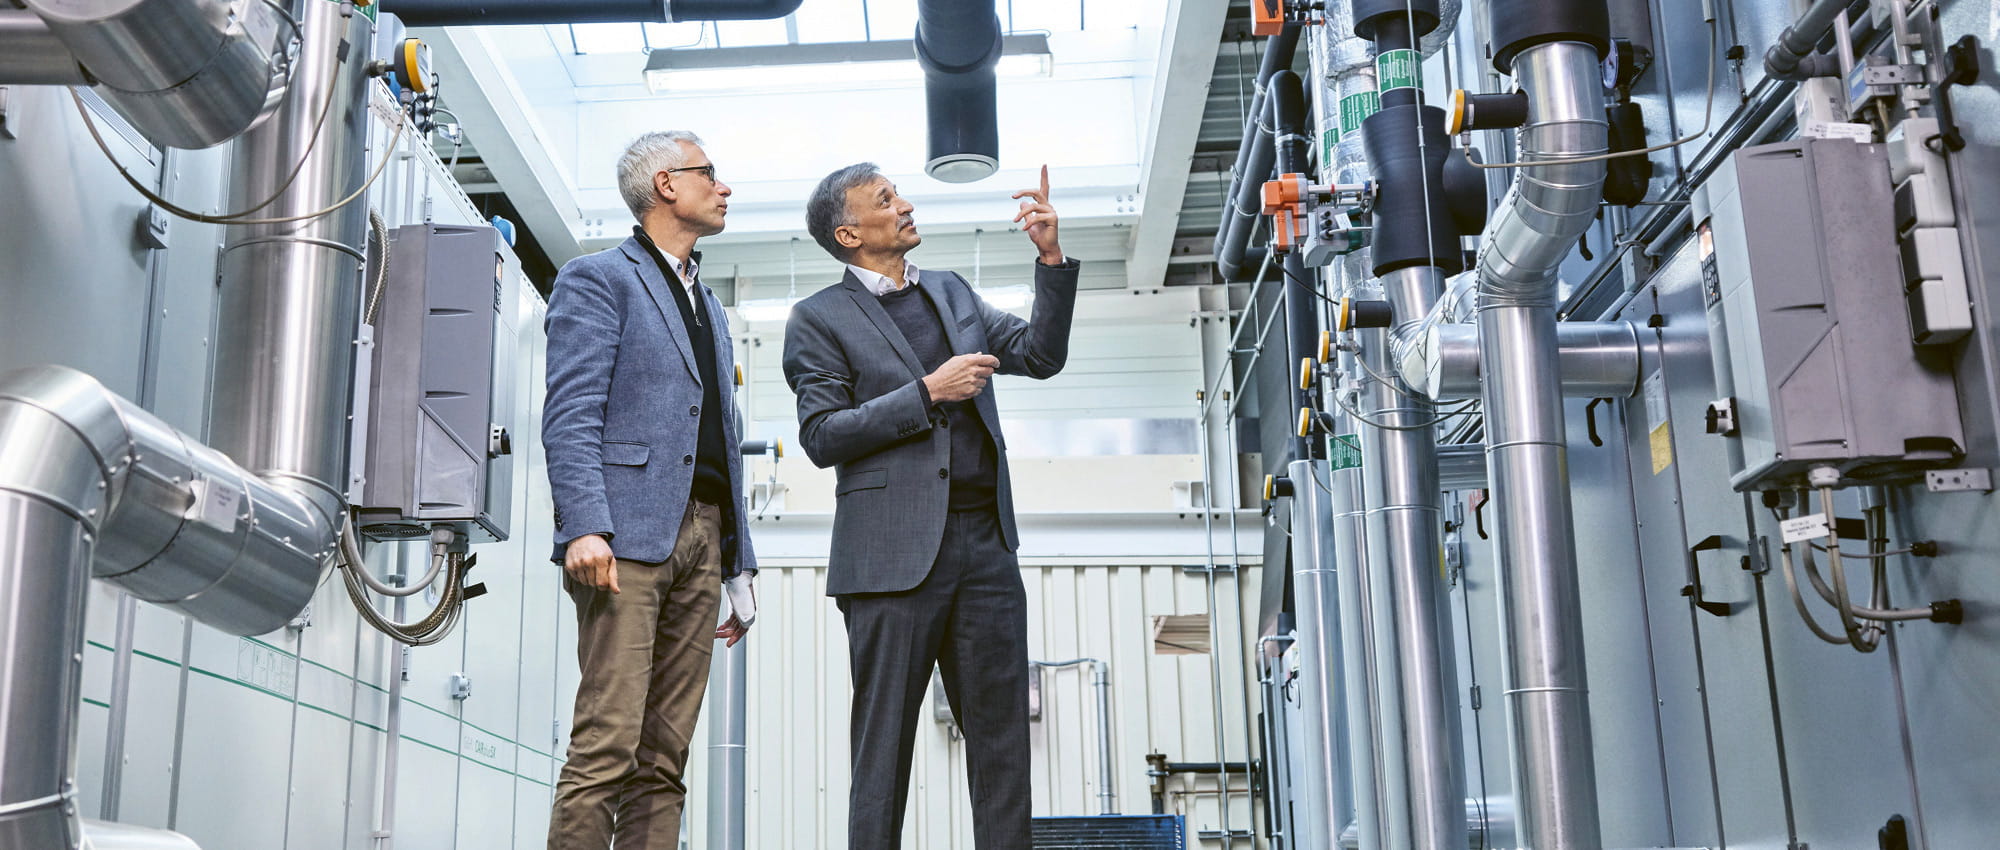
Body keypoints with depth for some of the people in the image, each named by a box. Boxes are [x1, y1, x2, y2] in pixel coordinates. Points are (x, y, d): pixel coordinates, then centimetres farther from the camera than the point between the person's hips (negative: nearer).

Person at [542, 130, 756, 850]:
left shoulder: (708, 306, 28)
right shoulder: (598, 279, 5)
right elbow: (571, 414, -8)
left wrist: (739, 565, 18)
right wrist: (585, 525, -22)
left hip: (701, 537, 7)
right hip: (629, 534, -7)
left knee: (665, 759, 3)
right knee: (607, 745, -13)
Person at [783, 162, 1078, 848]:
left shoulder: (952, 293, 19)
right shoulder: (820, 318, 3)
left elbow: (1042, 356, 15)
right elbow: (822, 437, -6)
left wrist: (1051, 258, 4)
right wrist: (927, 393, -11)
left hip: (984, 545, 5)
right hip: (895, 551, -5)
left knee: (1003, 739, 5)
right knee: (884, 745, 0)